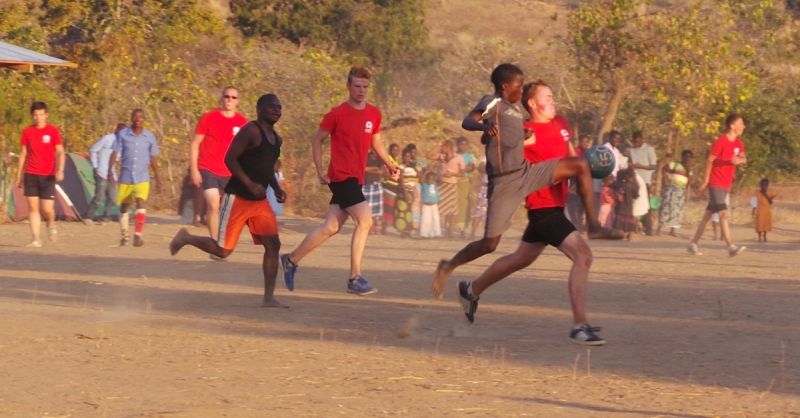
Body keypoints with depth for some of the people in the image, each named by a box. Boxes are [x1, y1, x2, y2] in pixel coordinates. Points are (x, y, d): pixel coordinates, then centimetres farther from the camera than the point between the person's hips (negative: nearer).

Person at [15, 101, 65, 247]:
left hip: (48, 175, -2)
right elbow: (23, 154, 12)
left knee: (47, 208, -7)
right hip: (30, 175, 2)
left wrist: (60, 170, -20)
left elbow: (60, 152, -4)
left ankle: (51, 226, 25)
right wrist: (19, 176, 11)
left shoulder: (53, 131, -1)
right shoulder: (27, 132, 6)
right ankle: (35, 239, -2)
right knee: (33, 207, -3)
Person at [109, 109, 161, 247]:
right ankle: (124, 236, 27)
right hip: (125, 177, 1)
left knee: (141, 203, -21)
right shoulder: (122, 134, 1)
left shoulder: (149, 136, 5)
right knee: (124, 207, 10)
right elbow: (115, 153, -3)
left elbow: (153, 159, 12)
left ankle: (138, 234, -27)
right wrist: (110, 169, -20)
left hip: (142, 178, -1)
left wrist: (157, 179, 13)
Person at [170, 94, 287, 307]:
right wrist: (249, 184, -29)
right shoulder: (250, 131, -13)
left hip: (259, 201, 8)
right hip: (237, 199, -8)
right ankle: (186, 238, 24)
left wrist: (277, 189, 10)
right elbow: (230, 159, -20)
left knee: (273, 245, -7)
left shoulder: (276, 139, 14)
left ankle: (268, 297, -4)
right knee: (223, 250, -2)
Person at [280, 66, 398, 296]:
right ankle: (355, 278, -12)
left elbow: (376, 142, 23)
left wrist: (389, 164, 7)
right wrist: (320, 171, -6)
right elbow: (317, 140, 2)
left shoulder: (374, 114, 10)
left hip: (356, 179, 7)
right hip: (341, 177, -7)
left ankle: (291, 260, 24)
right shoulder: (337, 114, -7)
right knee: (365, 220, -16)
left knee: (331, 227, 9)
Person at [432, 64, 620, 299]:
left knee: (580, 166, -3)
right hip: (504, 182, -7)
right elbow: (467, 122, -30)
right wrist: (484, 126, -49)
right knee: (490, 244, -6)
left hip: (527, 173, 7)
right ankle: (448, 267, 17)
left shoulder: (516, 108, 14)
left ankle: (593, 226, -3)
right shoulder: (492, 103, -9)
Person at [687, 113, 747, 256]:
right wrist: (706, 180, -7)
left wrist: (740, 160, -21)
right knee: (724, 214, -16)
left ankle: (693, 243, 19)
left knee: (708, 215, 12)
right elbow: (710, 160, -9)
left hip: (726, 185, 8)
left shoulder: (738, 143, 10)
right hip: (716, 184, -8)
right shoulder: (721, 142, -13)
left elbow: (744, 159, 4)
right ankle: (731, 247, -23)